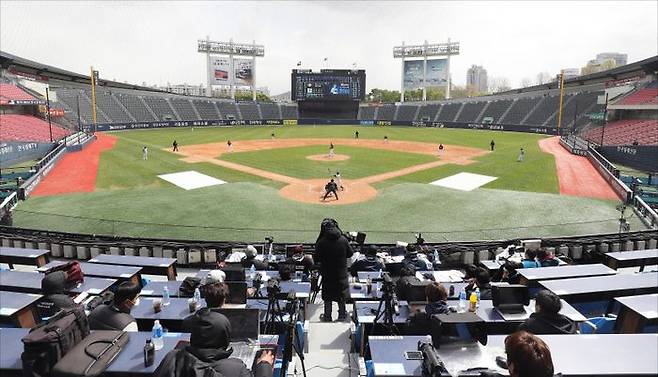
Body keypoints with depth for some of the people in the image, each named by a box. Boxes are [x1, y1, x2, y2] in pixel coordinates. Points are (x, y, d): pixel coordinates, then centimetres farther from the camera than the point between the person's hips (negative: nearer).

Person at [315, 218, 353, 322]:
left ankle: (327, 316, 25)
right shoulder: (343, 240, -13)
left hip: (327, 273, -1)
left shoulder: (321, 242, -19)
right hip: (341, 272, 2)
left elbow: (317, 258, -10)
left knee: (327, 297, 14)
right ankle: (342, 315, 31)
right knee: (341, 295, 19)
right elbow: (350, 253, -1)